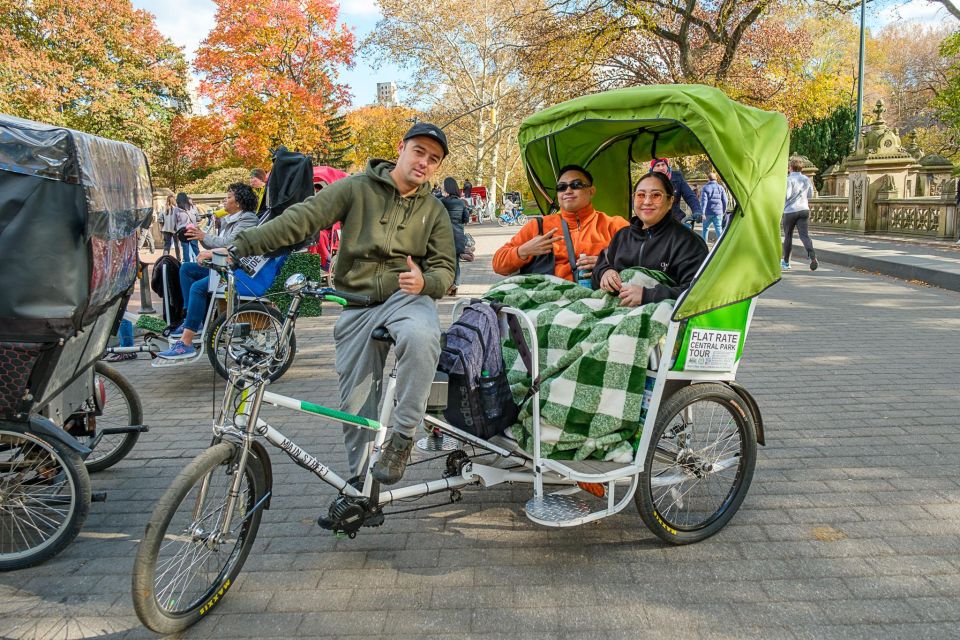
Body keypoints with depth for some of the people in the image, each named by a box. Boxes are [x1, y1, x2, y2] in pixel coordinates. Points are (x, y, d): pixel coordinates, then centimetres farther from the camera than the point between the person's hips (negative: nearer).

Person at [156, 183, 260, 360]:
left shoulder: (248, 220, -8)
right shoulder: (229, 220, 22)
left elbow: (228, 243, -19)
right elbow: (217, 245, 20)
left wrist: (204, 236, -9)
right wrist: (200, 236, 5)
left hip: (239, 271, -11)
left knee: (198, 287, -27)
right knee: (186, 268, 10)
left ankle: (185, 344, -28)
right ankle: (193, 319, 3)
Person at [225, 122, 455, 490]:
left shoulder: (434, 211, 7)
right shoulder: (357, 188, -1)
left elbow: (444, 270, 5)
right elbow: (303, 218, -9)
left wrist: (424, 282, -20)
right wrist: (243, 245, -20)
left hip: (407, 297, 0)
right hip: (358, 307, 1)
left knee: (421, 336, -37)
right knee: (356, 402, 3)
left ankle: (402, 436, -21)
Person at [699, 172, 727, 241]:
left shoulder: (705, 188, -2)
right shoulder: (720, 188, 8)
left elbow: (703, 201, -11)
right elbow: (724, 200, 8)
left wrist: (702, 213, -14)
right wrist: (724, 211, 19)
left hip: (708, 213, -2)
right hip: (718, 212, 2)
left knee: (705, 228, 15)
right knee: (718, 229, -2)